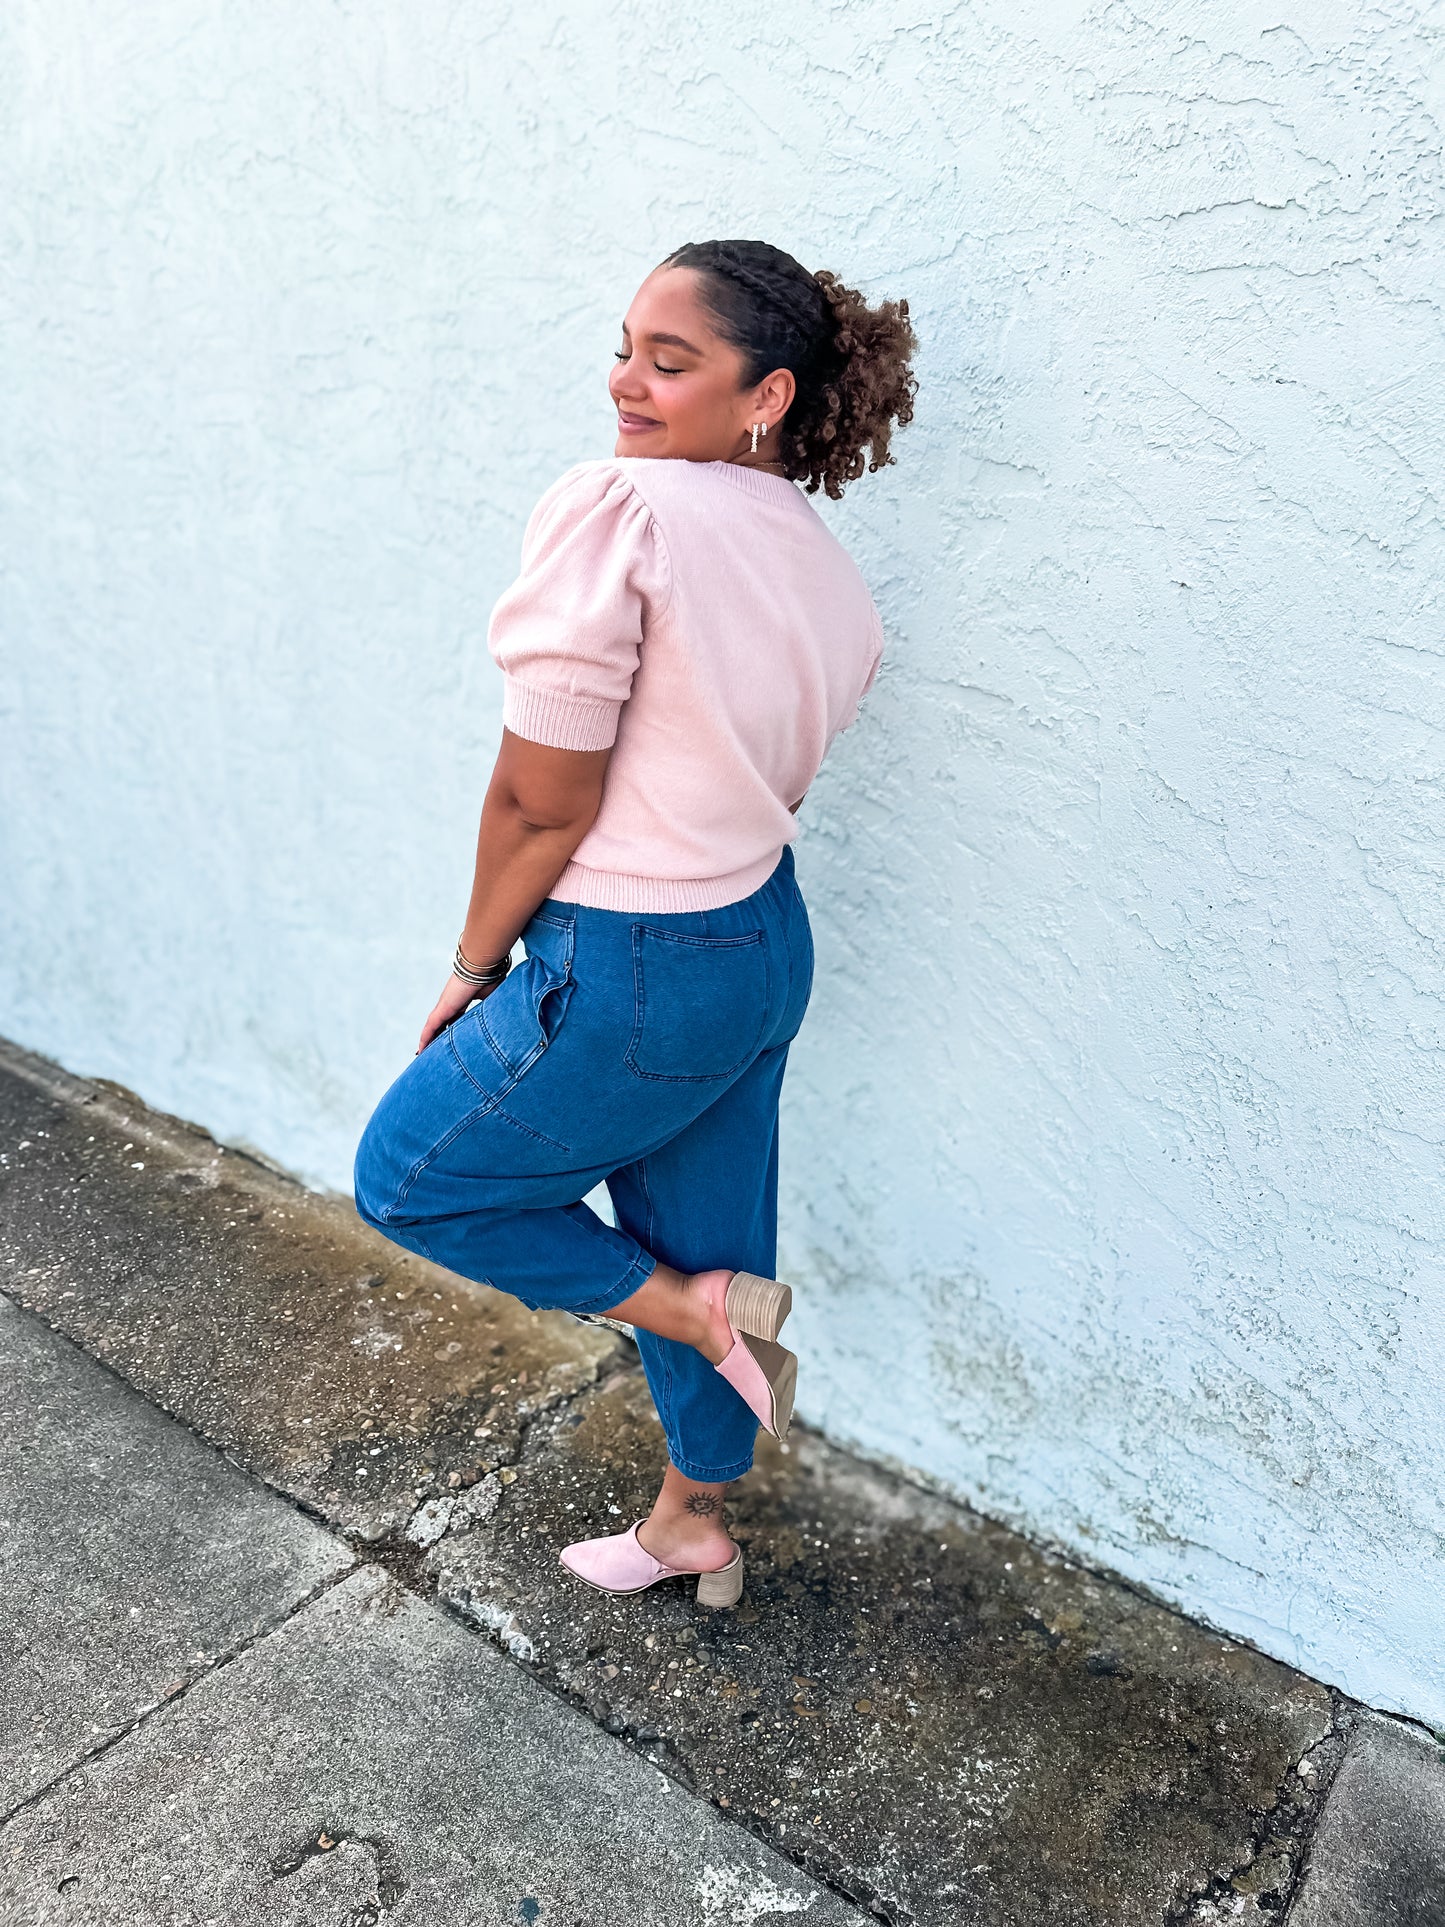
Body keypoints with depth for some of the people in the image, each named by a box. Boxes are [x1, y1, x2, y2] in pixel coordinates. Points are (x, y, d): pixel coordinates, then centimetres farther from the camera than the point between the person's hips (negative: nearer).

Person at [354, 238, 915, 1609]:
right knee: (703, 1242, 23)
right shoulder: (833, 578, 3)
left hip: (629, 978, -8)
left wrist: (475, 964, -4)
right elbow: (770, 787, 10)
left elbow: (541, 800, -19)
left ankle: (703, 1311, 13)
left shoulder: (617, 509, -21)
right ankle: (692, 1527, 43)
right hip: (769, 946, 9)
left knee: (406, 1179, 15)